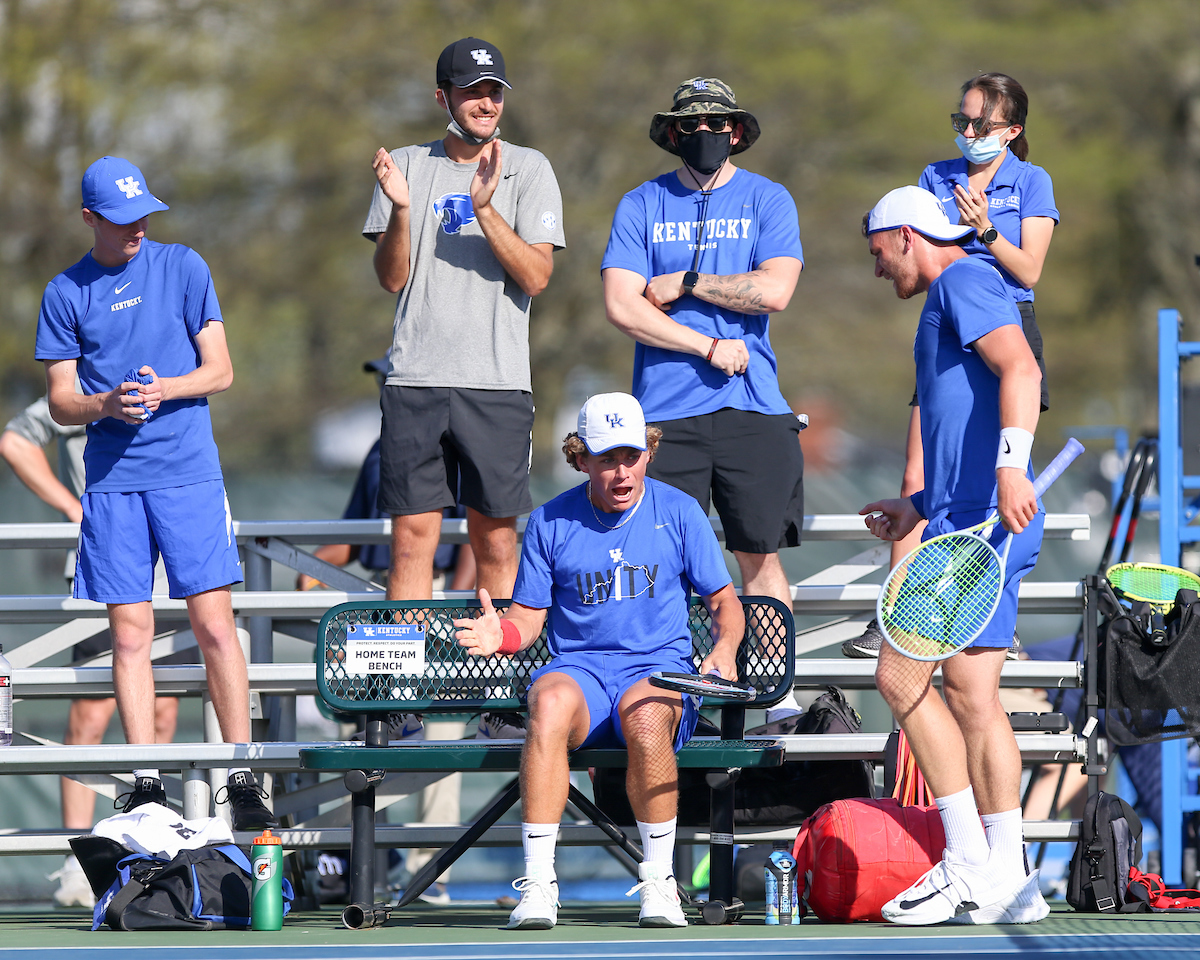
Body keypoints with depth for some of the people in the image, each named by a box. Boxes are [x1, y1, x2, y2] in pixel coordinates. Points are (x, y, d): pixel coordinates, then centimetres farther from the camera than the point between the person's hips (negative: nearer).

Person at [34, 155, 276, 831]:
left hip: (189, 472, -1)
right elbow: (60, 400, 7)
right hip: (112, 480, 1)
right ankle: (146, 783, 5)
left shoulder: (183, 267, 5)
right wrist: (106, 404, -15)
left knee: (215, 624, -7)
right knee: (130, 632, 1)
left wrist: (164, 388, -16)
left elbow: (220, 370, 4)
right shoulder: (66, 293, 8)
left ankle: (243, 780, -5)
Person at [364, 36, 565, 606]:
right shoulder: (408, 166, 9)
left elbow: (536, 276, -6)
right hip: (415, 381, 1)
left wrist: (484, 208, -18)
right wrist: (401, 208, -15)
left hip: (498, 385, -1)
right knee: (412, 536, -1)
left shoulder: (528, 170, 4)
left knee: (495, 539, 1)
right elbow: (392, 277, 2)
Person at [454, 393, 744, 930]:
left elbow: (723, 600, 12)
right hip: (578, 667, 1)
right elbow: (530, 616, 12)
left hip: (659, 669, -1)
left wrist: (724, 650, -10)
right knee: (549, 705, -37)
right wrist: (502, 634, -12)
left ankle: (658, 883, -27)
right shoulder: (550, 522, 10)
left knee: (645, 716, -39)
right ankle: (537, 885, -37)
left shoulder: (678, 513, 8)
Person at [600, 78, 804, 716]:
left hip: (751, 406, 0)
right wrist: (710, 346, -9)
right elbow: (621, 306, -3)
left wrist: (684, 284, -6)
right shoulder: (641, 206, 7)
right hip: (664, 409, 0)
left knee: (760, 552, 0)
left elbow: (775, 290, -7)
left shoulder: (766, 200, 7)